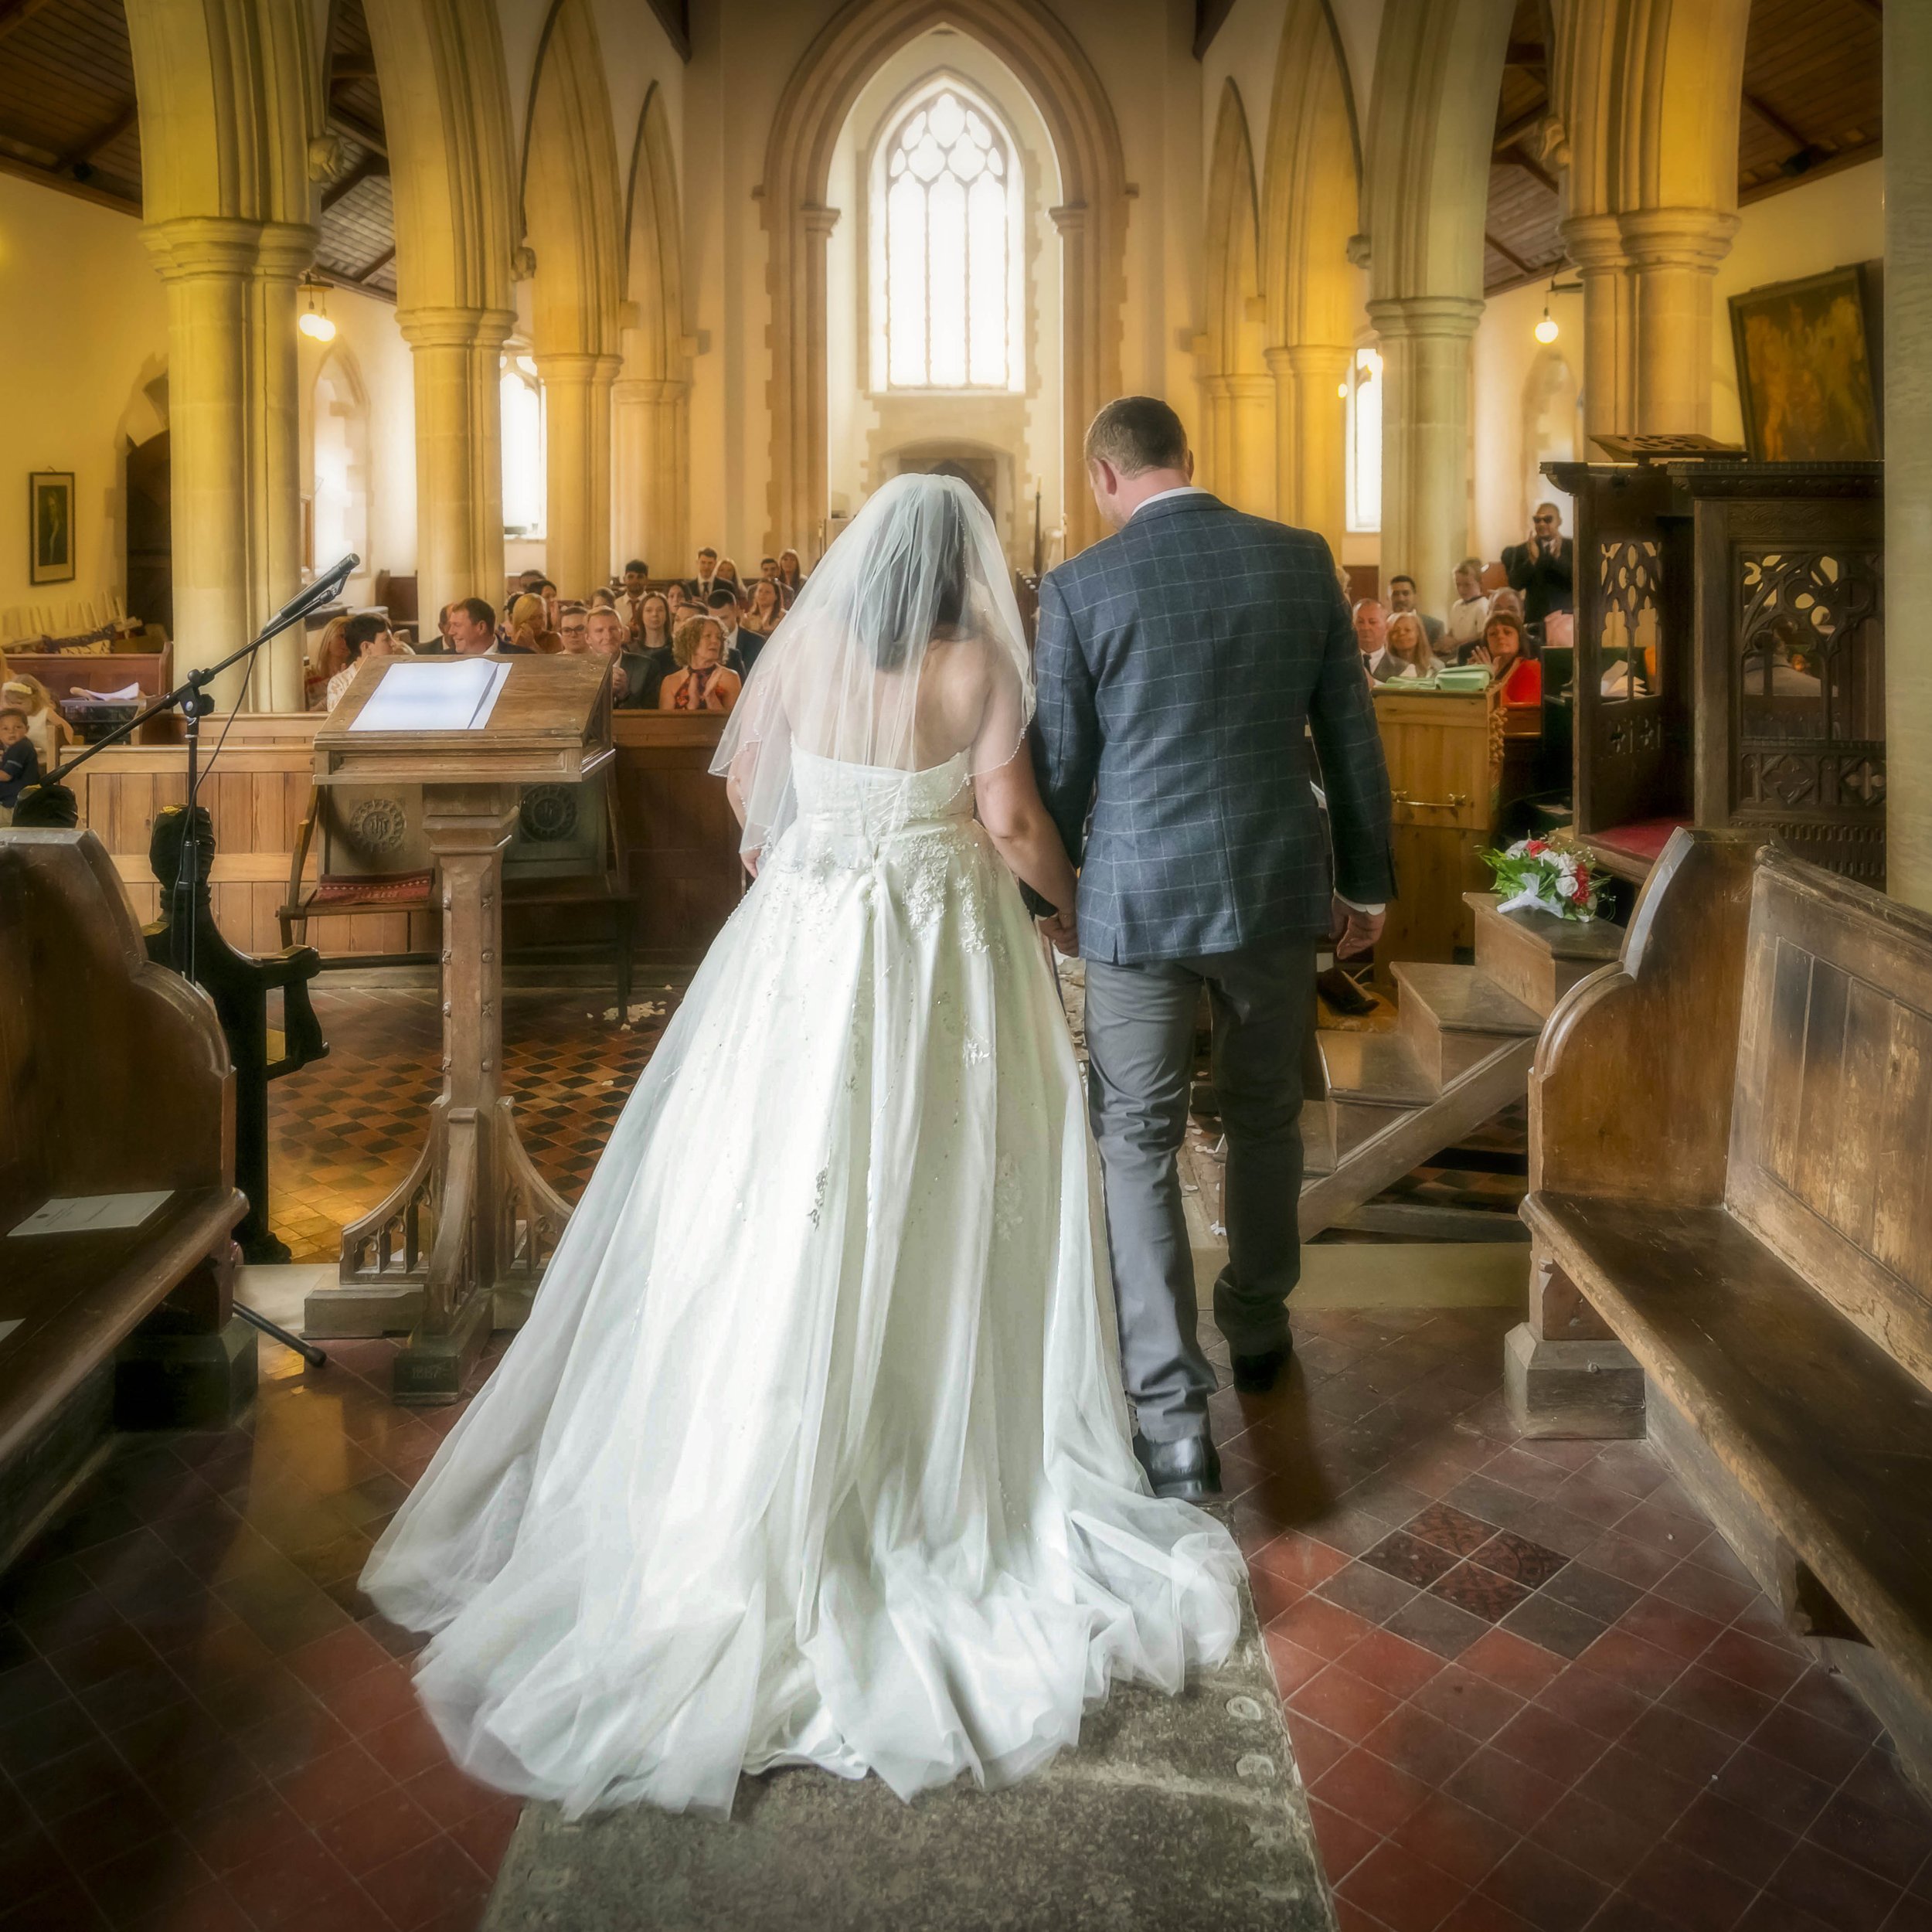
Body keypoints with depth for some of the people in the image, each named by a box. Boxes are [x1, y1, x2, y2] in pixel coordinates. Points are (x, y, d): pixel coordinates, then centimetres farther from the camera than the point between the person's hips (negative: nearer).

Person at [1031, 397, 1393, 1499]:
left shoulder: (1080, 588, -8)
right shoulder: (1301, 558, 1)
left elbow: (1062, 768, -3)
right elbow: (1351, 734, 4)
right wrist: (1368, 879, 13)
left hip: (1137, 899, -3)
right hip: (1278, 885, 4)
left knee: (1138, 1143, 7)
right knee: (1266, 1116, 22)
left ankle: (1176, 1415, 4)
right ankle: (1258, 1327, 42)